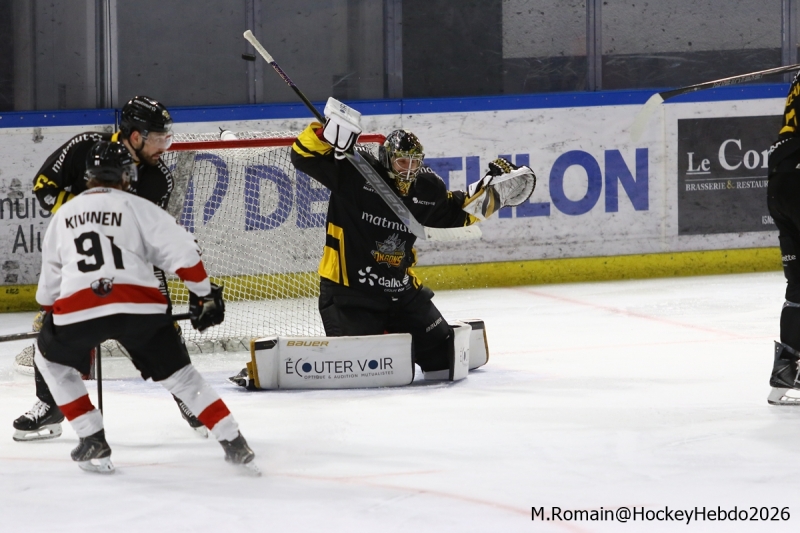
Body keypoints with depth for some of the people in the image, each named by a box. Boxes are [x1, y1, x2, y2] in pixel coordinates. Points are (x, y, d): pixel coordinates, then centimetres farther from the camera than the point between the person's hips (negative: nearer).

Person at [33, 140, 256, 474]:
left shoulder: (63, 215, 23)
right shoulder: (138, 208, 13)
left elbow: (50, 279, 29)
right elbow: (182, 252, 3)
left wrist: (48, 317, 45)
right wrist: (204, 294, 14)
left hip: (77, 308, 1)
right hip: (139, 306, -1)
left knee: (52, 359, 29)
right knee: (178, 373, 15)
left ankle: (93, 440, 19)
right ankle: (233, 442, 6)